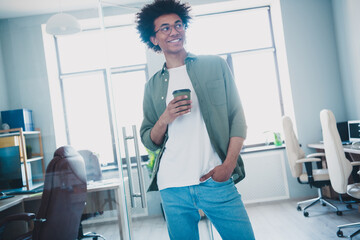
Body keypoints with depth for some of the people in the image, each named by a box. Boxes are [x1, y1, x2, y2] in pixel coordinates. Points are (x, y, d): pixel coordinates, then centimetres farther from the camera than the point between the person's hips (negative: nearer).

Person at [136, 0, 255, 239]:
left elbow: (237, 117, 4)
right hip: (172, 188, 2)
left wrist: (228, 165, -8)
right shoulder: (153, 86, 11)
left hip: (216, 181, -1)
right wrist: (165, 118, -9)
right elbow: (149, 141, 12)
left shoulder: (215, 65, 7)